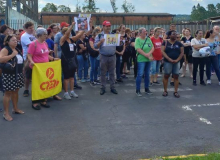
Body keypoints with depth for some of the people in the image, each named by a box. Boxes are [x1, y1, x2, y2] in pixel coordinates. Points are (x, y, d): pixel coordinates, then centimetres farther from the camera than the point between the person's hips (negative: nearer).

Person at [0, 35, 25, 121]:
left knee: (15, 91, 15)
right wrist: (12, 55, -24)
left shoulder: (17, 49, 14)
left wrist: (22, 69, 20)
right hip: (9, 75, -8)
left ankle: (15, 109, 28)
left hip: (18, 74, 8)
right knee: (8, 93, -4)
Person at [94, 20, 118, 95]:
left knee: (112, 73, 8)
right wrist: (100, 42, -22)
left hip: (112, 56, 2)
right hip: (103, 57, -2)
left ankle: (112, 87, 15)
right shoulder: (99, 35, 1)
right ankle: (103, 88, 12)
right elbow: (95, 46, -5)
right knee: (103, 73, 5)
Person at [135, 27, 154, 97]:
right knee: (140, 74, -5)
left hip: (148, 60, 6)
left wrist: (149, 53, -13)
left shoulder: (148, 39, 10)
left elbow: (152, 47, 6)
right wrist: (147, 56, -16)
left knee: (147, 74, 12)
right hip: (141, 60, -6)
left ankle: (147, 89, 24)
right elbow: (138, 50, -16)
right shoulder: (138, 40, -7)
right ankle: (138, 90, 2)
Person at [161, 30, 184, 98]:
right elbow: (163, 51, -7)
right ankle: (165, 91, 12)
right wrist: (169, 59, -16)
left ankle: (176, 92, 7)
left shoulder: (179, 43, 6)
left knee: (176, 76, 2)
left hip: (176, 62, 2)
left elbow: (182, 52, 3)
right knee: (166, 76, 2)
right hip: (167, 62, -2)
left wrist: (177, 60, -10)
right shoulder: (165, 42, 1)